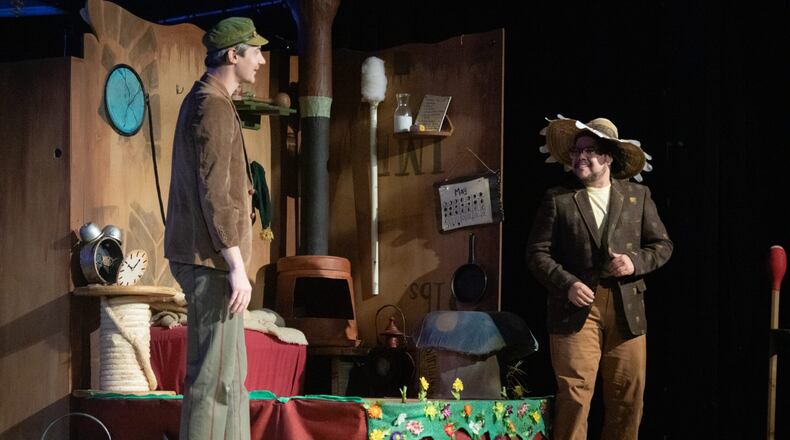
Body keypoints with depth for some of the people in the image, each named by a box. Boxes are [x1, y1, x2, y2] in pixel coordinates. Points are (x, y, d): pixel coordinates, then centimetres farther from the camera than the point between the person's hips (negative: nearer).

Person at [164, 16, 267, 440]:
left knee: (231, 372, 14)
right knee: (214, 374, -8)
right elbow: (215, 194, -20)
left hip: (209, 260, 11)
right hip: (211, 261, -11)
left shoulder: (205, 101, 19)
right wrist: (236, 266, -20)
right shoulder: (213, 106, -13)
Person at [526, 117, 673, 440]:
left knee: (628, 398, 5)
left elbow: (662, 245, 12)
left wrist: (636, 262, -8)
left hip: (626, 309, 2)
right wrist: (567, 284, -13)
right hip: (577, 306, -2)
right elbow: (537, 253, 2)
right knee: (574, 395, -7)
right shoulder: (558, 199, 5)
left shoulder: (637, 195, 12)